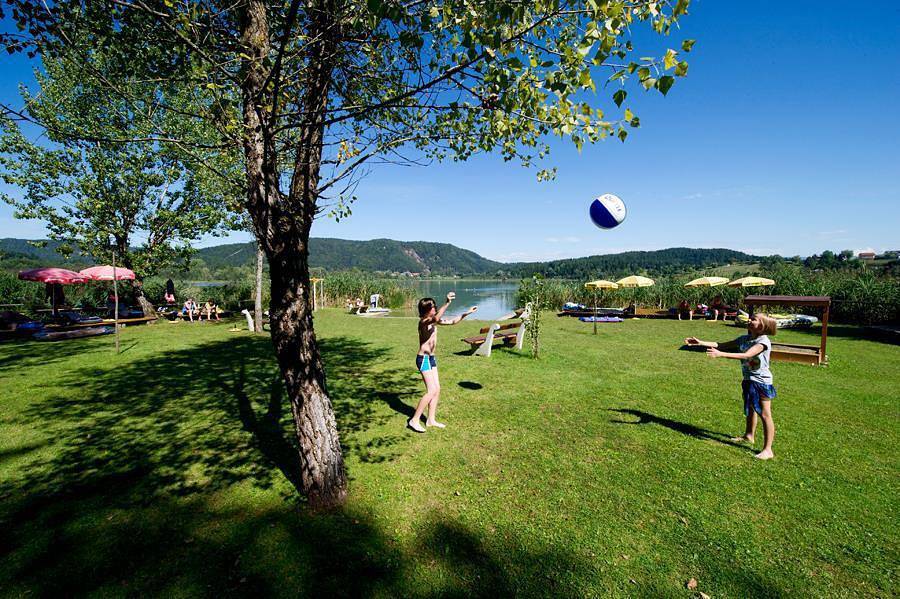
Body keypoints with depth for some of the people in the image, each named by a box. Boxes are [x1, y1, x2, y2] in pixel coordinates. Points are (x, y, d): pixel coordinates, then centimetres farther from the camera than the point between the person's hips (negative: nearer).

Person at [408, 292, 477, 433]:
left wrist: (466, 313, 10)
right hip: (423, 359, -9)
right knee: (431, 391, -11)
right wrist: (447, 303, -49)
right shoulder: (423, 321, -18)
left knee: (437, 389, 10)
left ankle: (431, 420, 22)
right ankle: (414, 420, 0)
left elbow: (452, 321, 18)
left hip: (431, 358, 9)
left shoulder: (433, 321, 8)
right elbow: (436, 319, -42)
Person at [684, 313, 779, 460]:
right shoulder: (744, 339, 2)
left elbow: (746, 355, -35)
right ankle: (749, 436, 43)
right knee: (750, 410, 24)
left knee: (765, 414, -2)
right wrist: (701, 342, -9)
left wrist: (720, 354, -44)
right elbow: (722, 345, 1)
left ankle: (768, 450, 5)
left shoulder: (763, 341, -21)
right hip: (748, 380, 8)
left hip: (761, 382, -8)